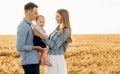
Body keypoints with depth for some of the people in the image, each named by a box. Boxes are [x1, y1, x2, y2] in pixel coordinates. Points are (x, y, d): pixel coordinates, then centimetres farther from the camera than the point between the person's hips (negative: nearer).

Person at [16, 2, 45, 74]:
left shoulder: (29, 25, 12)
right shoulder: (23, 26, -17)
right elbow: (19, 47, -22)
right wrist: (35, 47, -15)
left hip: (34, 60, 9)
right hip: (29, 62, -9)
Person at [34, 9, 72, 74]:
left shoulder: (65, 31, -15)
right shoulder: (58, 28, 10)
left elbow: (54, 46, -18)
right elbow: (50, 40, 12)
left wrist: (42, 36, -21)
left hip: (57, 58, -8)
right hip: (51, 57, 8)